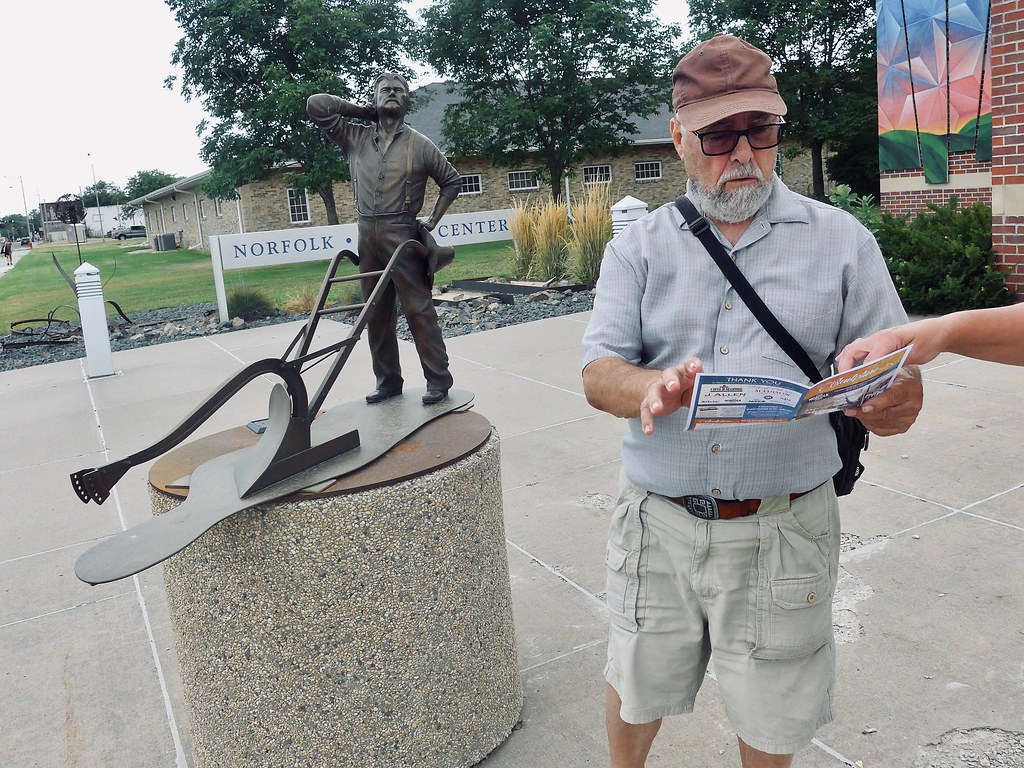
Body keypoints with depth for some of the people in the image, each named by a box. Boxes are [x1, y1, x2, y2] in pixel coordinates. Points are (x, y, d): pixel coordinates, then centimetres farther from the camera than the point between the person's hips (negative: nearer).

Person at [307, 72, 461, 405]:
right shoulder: (355, 137, 10)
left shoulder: (420, 144, 4)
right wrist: (365, 112, 9)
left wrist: (433, 220, 5)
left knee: (418, 309, -6)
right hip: (367, 236, 4)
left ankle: (439, 379, 1)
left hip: (403, 236, -4)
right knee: (377, 314, 8)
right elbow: (315, 104, 6)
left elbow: (452, 181, 13)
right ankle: (388, 381, 17)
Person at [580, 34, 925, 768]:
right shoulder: (638, 247, 3)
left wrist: (891, 401, -25)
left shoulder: (841, 240, 1)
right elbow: (599, 374, -5)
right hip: (658, 521, 1)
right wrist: (652, 389, -28)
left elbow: (901, 378, -1)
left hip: (783, 528, 0)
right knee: (637, 689, 18)